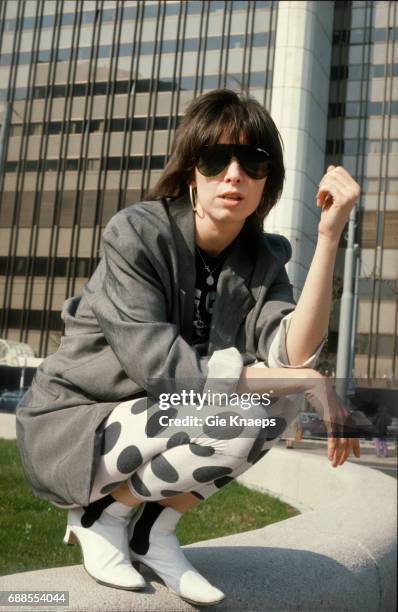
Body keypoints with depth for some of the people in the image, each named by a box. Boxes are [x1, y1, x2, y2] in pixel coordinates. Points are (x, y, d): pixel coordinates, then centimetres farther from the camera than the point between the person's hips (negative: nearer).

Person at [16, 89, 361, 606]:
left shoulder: (263, 259, -3)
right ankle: (99, 516, -3)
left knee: (273, 406, -15)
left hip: (158, 424, 6)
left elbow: (293, 357, -20)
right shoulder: (136, 233, -19)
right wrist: (305, 382, -29)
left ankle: (154, 530, 0)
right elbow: (160, 364, -28)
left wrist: (329, 236, -26)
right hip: (68, 428, -6)